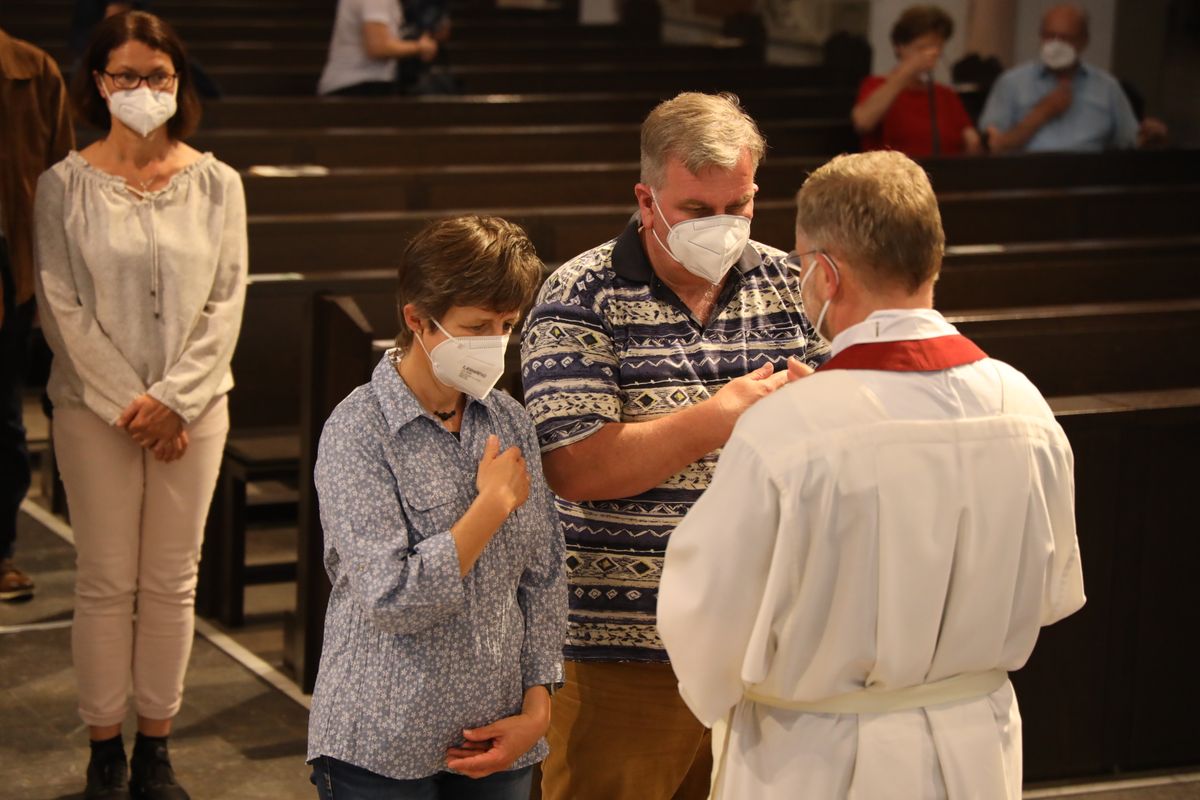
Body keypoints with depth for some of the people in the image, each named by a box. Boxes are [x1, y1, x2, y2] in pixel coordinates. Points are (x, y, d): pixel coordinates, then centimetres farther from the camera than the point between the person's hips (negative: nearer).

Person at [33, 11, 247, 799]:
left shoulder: (216, 184, 1)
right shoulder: (66, 185, -4)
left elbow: (226, 303, -2)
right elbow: (62, 306, -7)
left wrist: (175, 400, -12)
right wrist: (128, 404, -12)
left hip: (192, 410, 2)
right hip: (96, 409, -2)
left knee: (173, 582, 8)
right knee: (106, 583, 4)